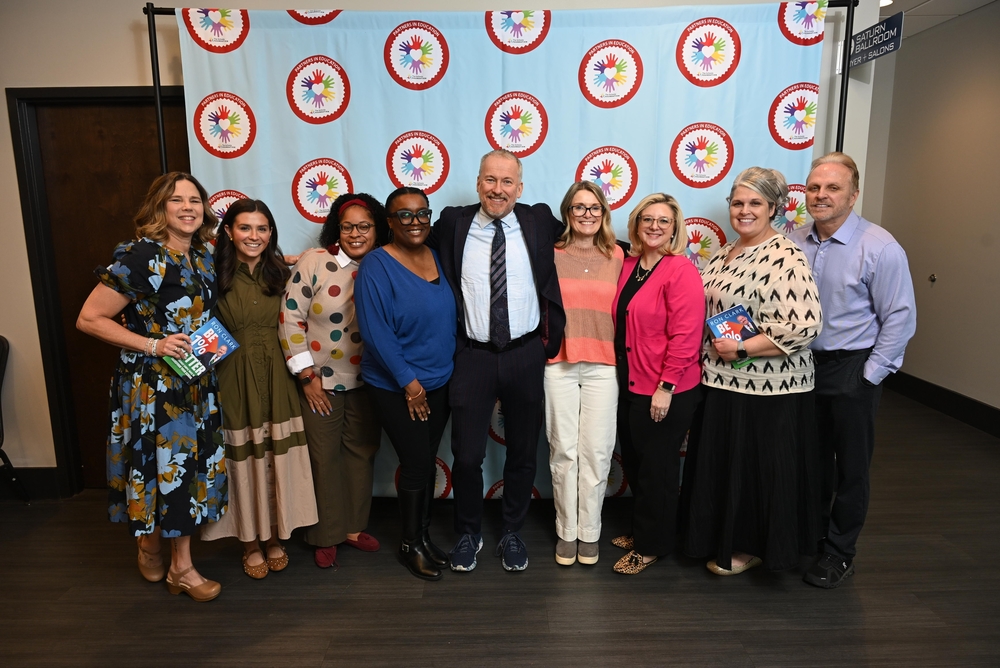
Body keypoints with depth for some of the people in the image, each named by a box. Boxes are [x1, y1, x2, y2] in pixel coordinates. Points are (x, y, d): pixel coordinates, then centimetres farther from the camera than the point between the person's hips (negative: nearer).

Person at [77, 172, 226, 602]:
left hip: (197, 384, 7)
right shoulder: (141, 257, -15)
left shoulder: (205, 256, 5)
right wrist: (152, 344, -20)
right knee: (157, 466, 4)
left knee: (192, 465, 12)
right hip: (150, 384, -6)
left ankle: (181, 567, 28)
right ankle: (149, 549, 31)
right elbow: (88, 319, -13)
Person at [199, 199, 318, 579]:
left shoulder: (280, 273, 5)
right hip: (234, 378, -3)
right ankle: (250, 542, 27)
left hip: (275, 376, 3)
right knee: (243, 460, 8)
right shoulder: (216, 276, -6)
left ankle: (274, 537, 29)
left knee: (277, 459, 9)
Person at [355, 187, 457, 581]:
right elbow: (375, 331, -18)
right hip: (396, 386, -5)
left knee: (427, 461, 14)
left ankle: (423, 536, 32)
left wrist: (451, 371, 6)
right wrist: (409, 382, -17)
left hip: (440, 382, 5)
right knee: (417, 464, 1)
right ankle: (410, 545, 23)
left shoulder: (438, 256, 4)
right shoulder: (377, 265, -13)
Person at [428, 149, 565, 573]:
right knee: (466, 455, 5)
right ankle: (468, 534, 31)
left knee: (523, 452, 13)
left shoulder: (540, 222, 1)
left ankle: (513, 534, 35)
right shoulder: (453, 223, 1)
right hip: (472, 357, 0)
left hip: (526, 356, 1)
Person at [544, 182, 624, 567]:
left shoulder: (616, 256, 7)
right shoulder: (551, 254, 2)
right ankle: (566, 531, 22)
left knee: (596, 451, 5)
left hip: (603, 366, 1)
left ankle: (590, 531, 22)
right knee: (563, 451, 6)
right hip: (558, 364, -1)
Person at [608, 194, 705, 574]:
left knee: (656, 469, 8)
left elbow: (685, 336, -19)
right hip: (631, 385, 7)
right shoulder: (629, 265, 8)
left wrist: (666, 387, -19)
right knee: (633, 464, 19)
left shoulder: (681, 271, -14)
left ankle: (652, 545, 26)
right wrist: (622, 375, 11)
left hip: (665, 392, -7)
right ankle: (641, 530, 39)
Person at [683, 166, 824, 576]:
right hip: (721, 382, 8)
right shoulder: (725, 254, 11)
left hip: (766, 390, -8)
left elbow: (805, 326, -23)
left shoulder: (785, 259, -15)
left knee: (758, 469, 7)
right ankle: (725, 537, 35)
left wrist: (742, 347, -21)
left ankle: (752, 547, 27)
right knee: (722, 464, 17)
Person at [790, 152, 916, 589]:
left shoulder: (880, 249, -14)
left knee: (851, 467, 9)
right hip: (803, 365, 4)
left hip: (853, 370, -4)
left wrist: (869, 377, -11)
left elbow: (900, 318, -11)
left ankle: (840, 553, 27)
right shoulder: (794, 242, -2)